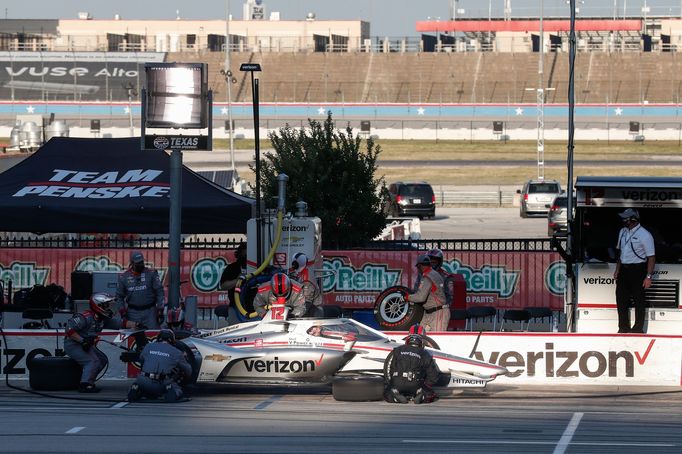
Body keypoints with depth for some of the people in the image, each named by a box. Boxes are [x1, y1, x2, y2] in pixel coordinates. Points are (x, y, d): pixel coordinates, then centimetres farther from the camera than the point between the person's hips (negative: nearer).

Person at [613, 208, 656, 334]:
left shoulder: (644, 235, -13)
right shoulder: (623, 232, 11)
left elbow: (651, 257, -12)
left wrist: (648, 276, -17)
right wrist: (617, 270, 17)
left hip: (637, 270, -7)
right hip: (624, 269, 7)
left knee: (639, 300, 0)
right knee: (621, 298, 9)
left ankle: (638, 328, 8)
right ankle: (624, 327, 18)